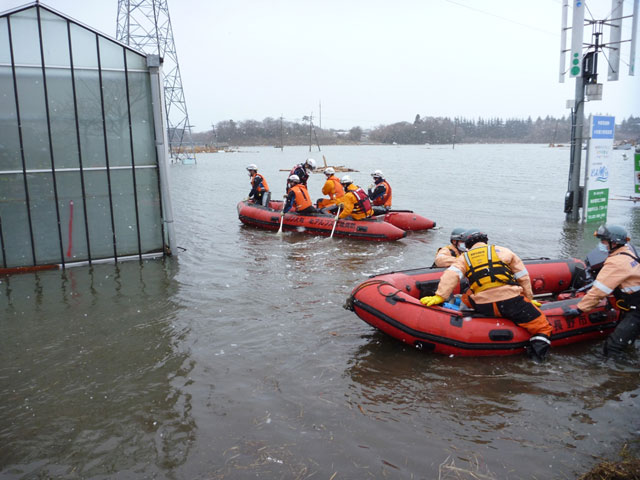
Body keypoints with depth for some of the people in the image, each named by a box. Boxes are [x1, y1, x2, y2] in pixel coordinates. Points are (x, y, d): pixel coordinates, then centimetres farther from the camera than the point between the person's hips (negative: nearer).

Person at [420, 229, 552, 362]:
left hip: (483, 306, 1)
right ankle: (539, 349, -16)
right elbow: (523, 277, 19)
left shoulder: (463, 258, 16)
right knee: (543, 327, 9)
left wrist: (440, 296, -3)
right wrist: (529, 298, 29)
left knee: (465, 298, 30)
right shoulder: (504, 251, 17)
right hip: (512, 302, -1)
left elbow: (450, 275, -1)